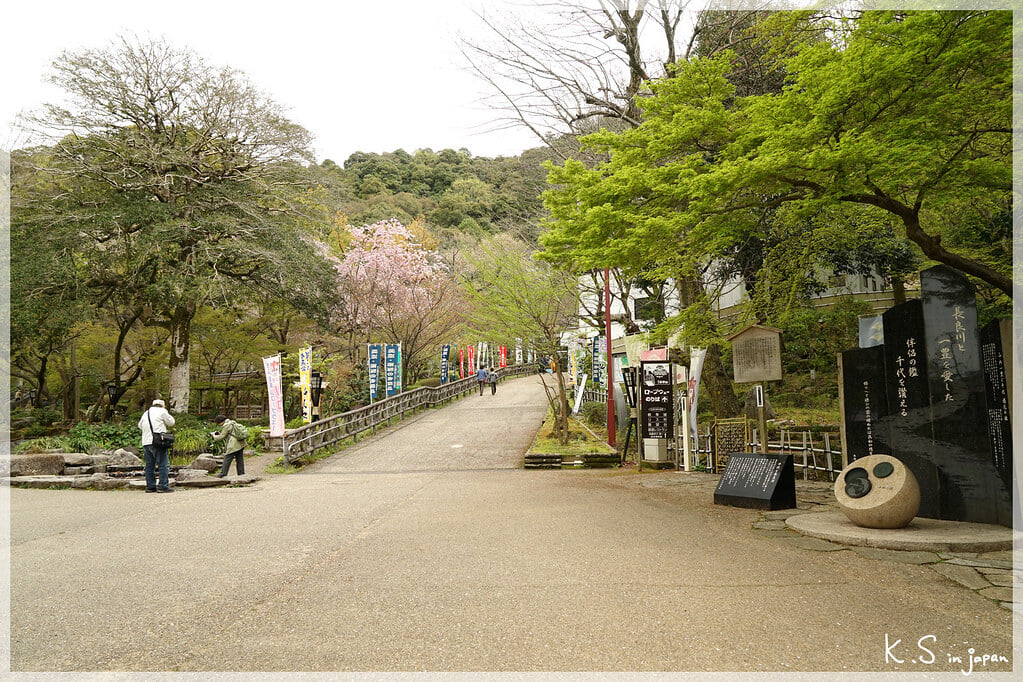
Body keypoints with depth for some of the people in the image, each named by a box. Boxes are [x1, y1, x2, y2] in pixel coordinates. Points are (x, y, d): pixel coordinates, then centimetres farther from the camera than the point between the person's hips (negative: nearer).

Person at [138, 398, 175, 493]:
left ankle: (150, 486, 15)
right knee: (164, 464, -6)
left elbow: (140, 426, 29)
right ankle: (163, 486, -11)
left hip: (146, 442, 7)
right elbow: (171, 422, 6)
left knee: (149, 465, 12)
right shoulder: (162, 411, 1)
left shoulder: (146, 413, 20)